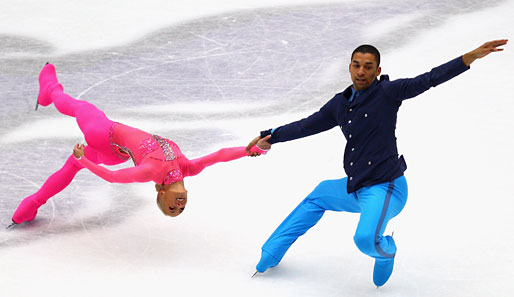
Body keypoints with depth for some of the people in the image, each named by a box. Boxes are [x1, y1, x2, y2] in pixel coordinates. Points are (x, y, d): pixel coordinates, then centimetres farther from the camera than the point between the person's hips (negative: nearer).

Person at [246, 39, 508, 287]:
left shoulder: (387, 93, -11)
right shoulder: (339, 104, 10)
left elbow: (429, 80, -19)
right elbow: (308, 125, 21)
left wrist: (471, 57, -30)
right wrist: (269, 136, 18)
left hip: (385, 189, -8)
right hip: (355, 189, 8)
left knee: (366, 239, -32)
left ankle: (386, 251, 7)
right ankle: (270, 255, 44)